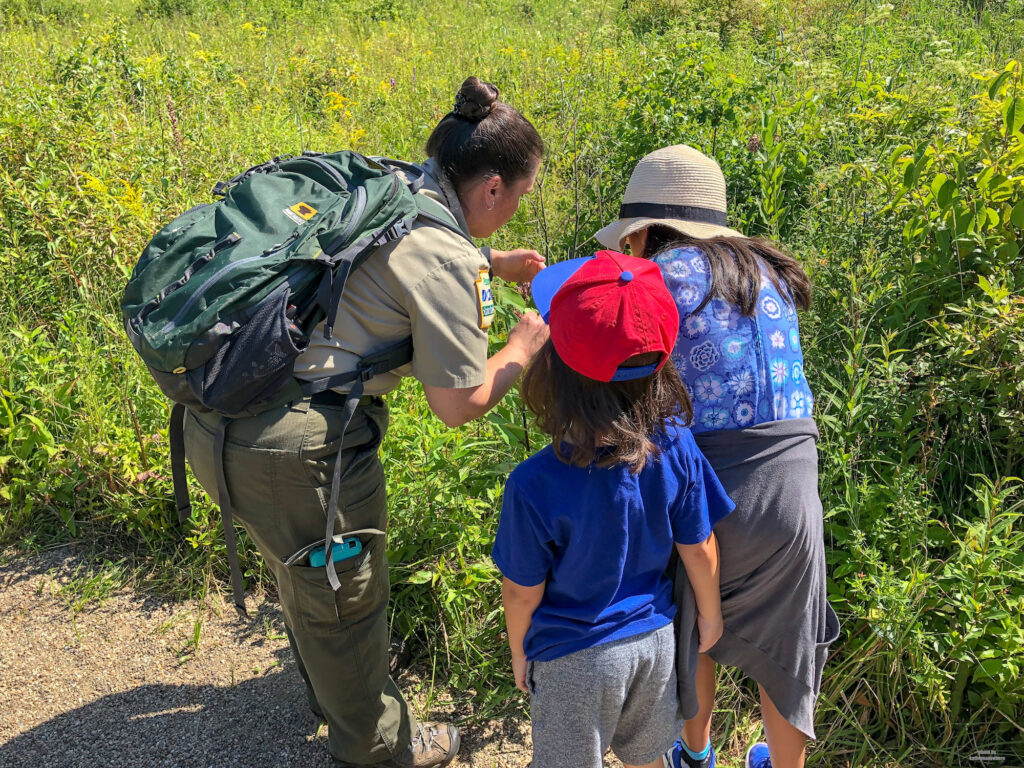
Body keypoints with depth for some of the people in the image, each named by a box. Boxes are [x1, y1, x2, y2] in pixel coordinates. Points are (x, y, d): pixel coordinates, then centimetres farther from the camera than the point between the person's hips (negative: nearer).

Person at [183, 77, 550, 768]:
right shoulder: (445, 256, -17)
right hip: (297, 448, -9)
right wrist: (524, 347, 5)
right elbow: (460, 404, -11)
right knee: (344, 595, 15)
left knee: (307, 570, 31)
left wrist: (495, 265, 28)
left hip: (219, 418, 9)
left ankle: (332, 696, 59)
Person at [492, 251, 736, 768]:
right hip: (655, 638, 4)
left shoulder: (534, 486, -30)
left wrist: (518, 651, 5)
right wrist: (709, 613, 12)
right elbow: (699, 550, -7)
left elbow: (522, 591, -15)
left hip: (574, 660, -3)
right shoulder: (676, 448, -20)